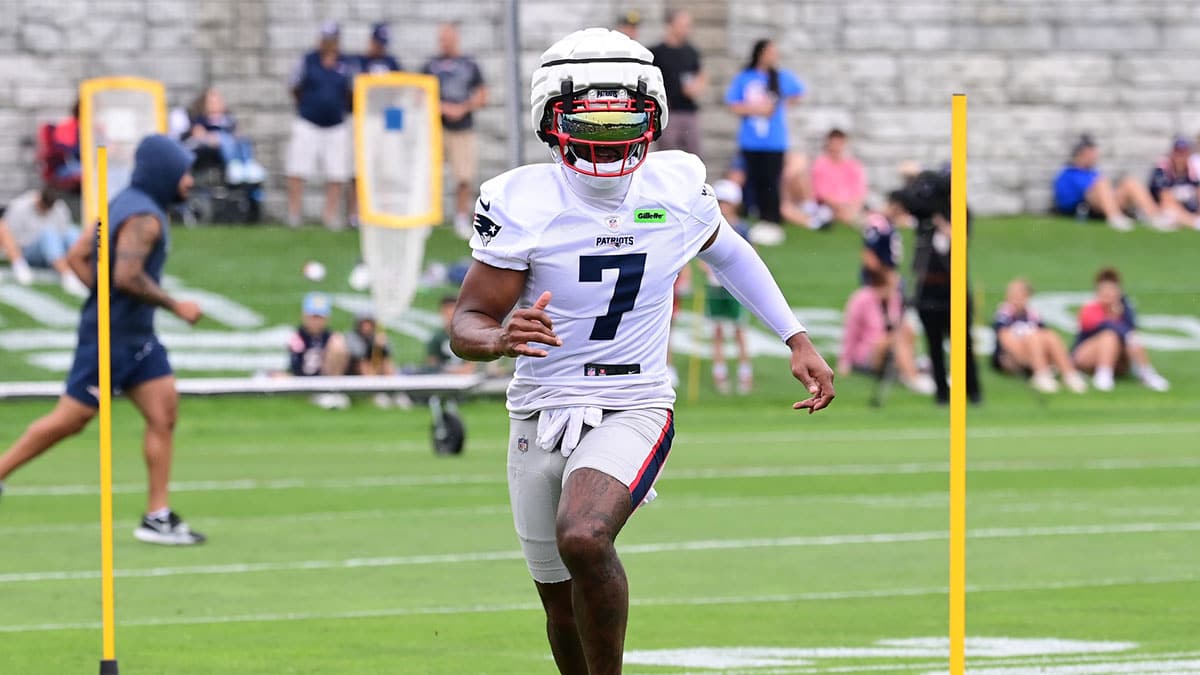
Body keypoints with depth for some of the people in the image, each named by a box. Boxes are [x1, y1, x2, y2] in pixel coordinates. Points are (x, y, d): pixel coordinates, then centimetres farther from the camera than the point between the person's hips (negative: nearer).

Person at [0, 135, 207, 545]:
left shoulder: (125, 205, 13)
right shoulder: (144, 218, -18)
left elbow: (77, 256, 14)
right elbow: (127, 276, -29)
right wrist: (177, 307, -19)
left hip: (137, 338, 10)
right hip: (110, 337, -10)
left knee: (164, 414, 3)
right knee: (69, 419, -2)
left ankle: (158, 517, 3)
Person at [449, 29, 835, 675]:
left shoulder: (675, 188, -5)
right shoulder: (521, 203, -11)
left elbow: (728, 254, 18)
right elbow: (466, 326, -12)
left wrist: (798, 340, 17)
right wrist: (499, 338, -36)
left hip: (633, 410, -1)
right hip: (540, 416, 1)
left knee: (582, 539, -31)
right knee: (563, 604, 12)